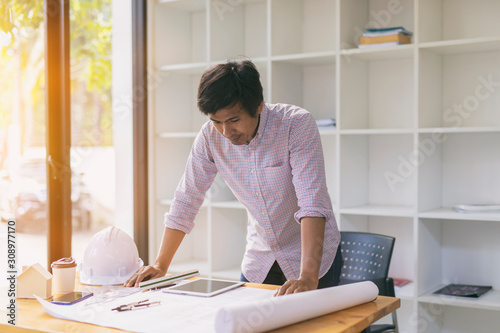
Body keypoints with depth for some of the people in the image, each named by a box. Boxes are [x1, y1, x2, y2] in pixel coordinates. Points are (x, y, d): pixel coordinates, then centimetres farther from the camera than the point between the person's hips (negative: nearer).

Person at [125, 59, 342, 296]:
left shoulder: (297, 124, -23)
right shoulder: (210, 136, -11)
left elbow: (312, 202, -30)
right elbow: (186, 200, -3)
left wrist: (308, 277, -39)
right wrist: (160, 265, -6)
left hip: (313, 254, -4)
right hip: (259, 259, 4)